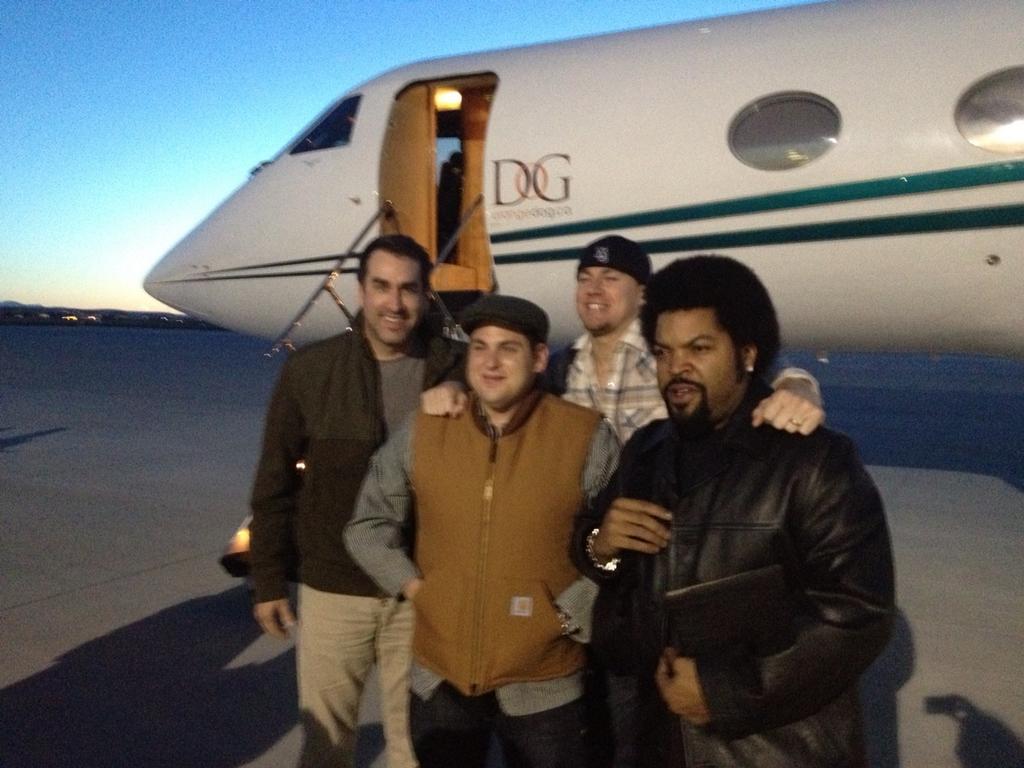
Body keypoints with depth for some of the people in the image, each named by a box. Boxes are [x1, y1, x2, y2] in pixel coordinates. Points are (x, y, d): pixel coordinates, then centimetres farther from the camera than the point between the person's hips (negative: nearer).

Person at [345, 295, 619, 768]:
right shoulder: (422, 432, -2)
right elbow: (367, 525, 9)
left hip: (543, 684, -2)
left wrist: (572, 614, -9)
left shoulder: (586, 437, -10)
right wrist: (413, 585, -2)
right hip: (439, 678, 3)